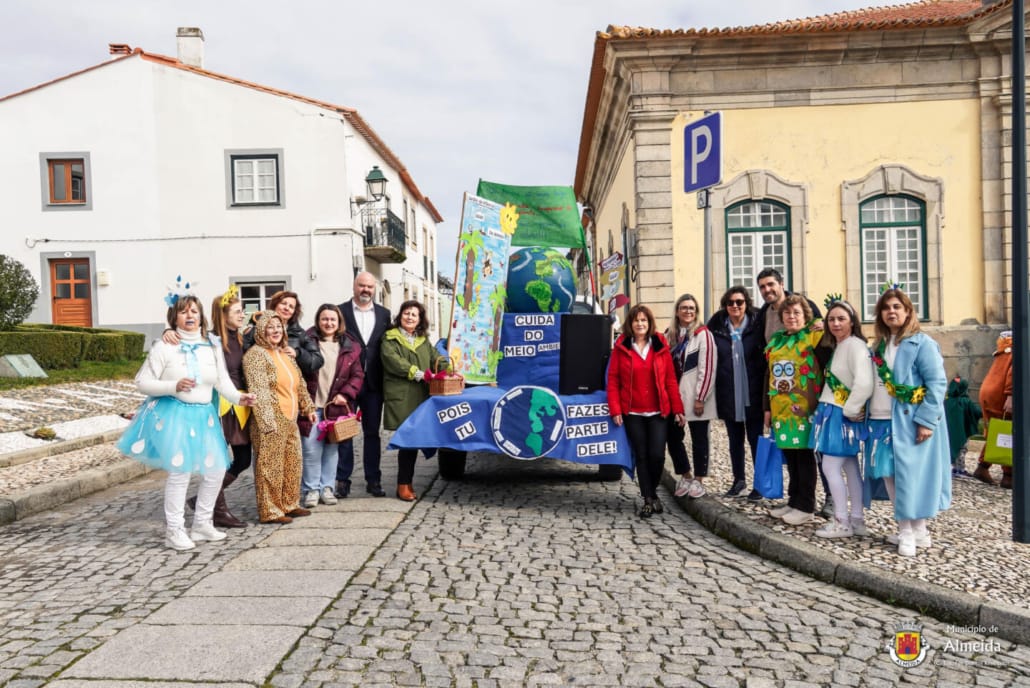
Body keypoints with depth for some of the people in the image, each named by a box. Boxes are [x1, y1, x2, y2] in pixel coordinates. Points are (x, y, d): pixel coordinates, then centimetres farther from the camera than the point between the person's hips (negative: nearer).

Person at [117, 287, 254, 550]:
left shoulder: (211, 347, 9)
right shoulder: (164, 347, -5)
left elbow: (223, 381, 5)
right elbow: (143, 382, -5)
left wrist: (238, 397, -14)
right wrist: (174, 386, -19)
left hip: (204, 416, 6)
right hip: (173, 414, -6)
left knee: (216, 469, 7)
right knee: (180, 471, -11)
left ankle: (202, 524, 25)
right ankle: (174, 531, 5)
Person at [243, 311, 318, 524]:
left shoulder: (287, 353, 15)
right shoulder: (256, 354, -9)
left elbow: (299, 384, 24)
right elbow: (258, 391, -16)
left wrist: (308, 407, 23)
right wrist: (267, 420, -21)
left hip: (290, 420, 8)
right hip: (271, 421, -8)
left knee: (293, 463, 13)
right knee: (270, 466, -2)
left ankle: (289, 504, 26)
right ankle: (269, 511, 7)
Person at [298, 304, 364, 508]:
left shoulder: (350, 346, 8)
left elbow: (357, 375, 8)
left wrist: (345, 394, -7)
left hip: (336, 406, 2)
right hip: (311, 405, -2)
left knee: (331, 449, 9)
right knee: (311, 450, -3)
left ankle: (326, 487, 21)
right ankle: (311, 489, 10)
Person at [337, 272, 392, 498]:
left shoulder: (384, 314, 10)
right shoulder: (341, 311, -1)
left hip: (373, 383, 3)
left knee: (372, 432, 9)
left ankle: (373, 480, 17)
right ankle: (342, 479, 11)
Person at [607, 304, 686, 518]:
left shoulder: (660, 346, 5)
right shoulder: (621, 347, 2)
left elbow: (670, 379, 5)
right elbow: (613, 380, 0)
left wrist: (677, 409, 2)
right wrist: (615, 410, -7)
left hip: (658, 412, 1)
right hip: (632, 413, 0)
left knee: (657, 455, -5)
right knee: (641, 456, 3)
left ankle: (652, 491, 22)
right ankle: (648, 499, 14)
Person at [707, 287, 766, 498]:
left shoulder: (757, 325, -3)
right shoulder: (717, 327, 2)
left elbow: (766, 357, -1)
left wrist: (765, 390, -8)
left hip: (752, 393, -2)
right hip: (728, 394, 2)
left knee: (755, 438, 4)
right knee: (734, 439, 13)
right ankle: (738, 479, 27)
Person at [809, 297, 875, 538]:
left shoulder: (855, 346, -16)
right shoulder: (837, 346, 14)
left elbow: (864, 384, -25)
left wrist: (849, 410, -18)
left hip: (842, 416, -9)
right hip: (833, 413, 9)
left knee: (831, 466, -5)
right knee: (849, 467, 12)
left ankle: (842, 522, 3)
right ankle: (857, 519, 19)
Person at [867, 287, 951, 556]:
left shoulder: (921, 343, -7)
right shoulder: (879, 345, 15)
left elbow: (937, 383, -13)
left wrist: (926, 420, -19)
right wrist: (867, 413, 10)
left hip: (909, 422, -7)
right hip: (881, 421, 7)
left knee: (910, 474, -3)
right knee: (888, 474, 9)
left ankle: (916, 531, 10)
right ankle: (907, 530, 21)